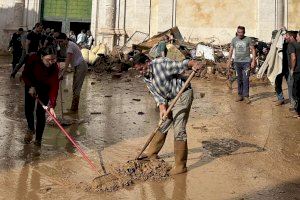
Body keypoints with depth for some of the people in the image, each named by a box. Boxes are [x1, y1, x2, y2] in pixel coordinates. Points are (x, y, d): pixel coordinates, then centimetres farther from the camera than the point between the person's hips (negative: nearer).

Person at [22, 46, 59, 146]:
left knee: (40, 112, -8)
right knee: (28, 109, 5)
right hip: (31, 84, 2)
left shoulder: (55, 68, -33)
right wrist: (31, 86, -29)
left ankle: (38, 139, 6)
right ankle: (31, 129, 35)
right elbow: (25, 74, -15)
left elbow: (54, 87, -34)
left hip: (45, 87, -2)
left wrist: (51, 106, -42)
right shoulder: (33, 58, -31)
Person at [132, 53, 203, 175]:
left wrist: (194, 64, -37)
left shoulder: (161, 64, -20)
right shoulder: (146, 78, 2)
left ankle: (180, 166, -4)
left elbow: (181, 65, -19)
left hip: (182, 95, -8)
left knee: (179, 131, -11)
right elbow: (157, 95, -1)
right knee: (162, 127, 20)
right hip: (169, 99, 8)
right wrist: (162, 108, -16)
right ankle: (152, 153, 38)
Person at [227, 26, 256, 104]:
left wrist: (253, 61, -6)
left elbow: (253, 50, 1)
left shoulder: (248, 39, -2)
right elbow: (231, 50, 14)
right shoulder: (234, 40, 7)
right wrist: (229, 61, 9)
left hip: (246, 62, -3)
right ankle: (240, 95, 17)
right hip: (237, 62, 3)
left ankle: (246, 96, -3)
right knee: (239, 79, 9)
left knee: (245, 79, -7)